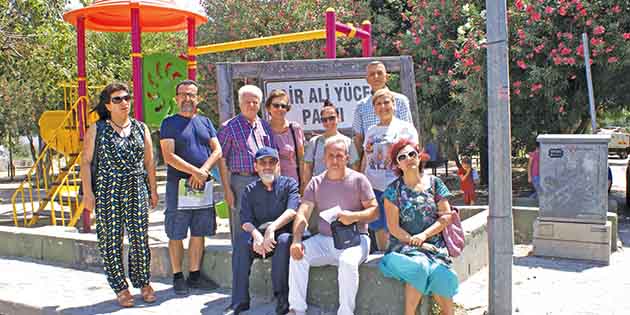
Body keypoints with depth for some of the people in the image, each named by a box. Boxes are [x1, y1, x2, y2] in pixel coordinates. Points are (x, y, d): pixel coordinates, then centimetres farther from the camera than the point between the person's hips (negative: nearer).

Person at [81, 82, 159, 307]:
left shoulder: (140, 128, 10)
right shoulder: (97, 130, 3)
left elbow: (149, 162, 12)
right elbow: (86, 162, 1)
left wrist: (153, 190, 8)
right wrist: (87, 192, -7)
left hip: (137, 191, 2)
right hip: (107, 192, -1)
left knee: (140, 238, 1)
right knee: (111, 240, 3)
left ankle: (143, 283, 17)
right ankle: (121, 288, 14)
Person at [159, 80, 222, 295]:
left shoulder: (205, 122, 14)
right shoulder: (169, 123, 0)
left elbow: (217, 151, 5)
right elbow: (169, 157, -10)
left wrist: (203, 172, -10)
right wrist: (195, 171, -16)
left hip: (203, 184, 4)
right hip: (178, 184, -4)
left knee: (199, 233, 9)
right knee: (176, 234, 2)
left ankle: (194, 275, 20)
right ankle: (178, 277, 13)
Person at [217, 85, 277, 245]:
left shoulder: (265, 126, 14)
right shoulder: (229, 127, 0)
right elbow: (222, 159, -3)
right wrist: (227, 189, -9)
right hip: (241, 181, -4)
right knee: (240, 228, 1)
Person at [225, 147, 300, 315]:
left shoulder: (289, 184, 2)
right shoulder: (250, 190, 11)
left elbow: (292, 210, -16)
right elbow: (245, 220, -2)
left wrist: (272, 228, -32)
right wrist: (256, 234, -25)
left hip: (282, 234, -2)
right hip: (259, 235, 3)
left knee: (285, 239, -35)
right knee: (242, 239, -28)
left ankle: (283, 299, -24)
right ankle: (239, 301, -25)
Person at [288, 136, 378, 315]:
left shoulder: (358, 180, 0)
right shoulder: (316, 183, 8)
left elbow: (375, 211, -1)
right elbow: (302, 214, -1)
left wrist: (354, 216, -22)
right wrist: (296, 240, -19)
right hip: (323, 240, 4)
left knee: (348, 262, -34)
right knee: (297, 255, -20)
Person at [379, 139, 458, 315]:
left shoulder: (434, 183, 9)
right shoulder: (393, 190, 3)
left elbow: (446, 216, 4)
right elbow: (393, 228, -1)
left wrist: (424, 235, -9)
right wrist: (414, 242, -12)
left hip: (435, 245, 2)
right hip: (404, 244, -1)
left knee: (439, 274, -28)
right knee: (418, 266, -33)